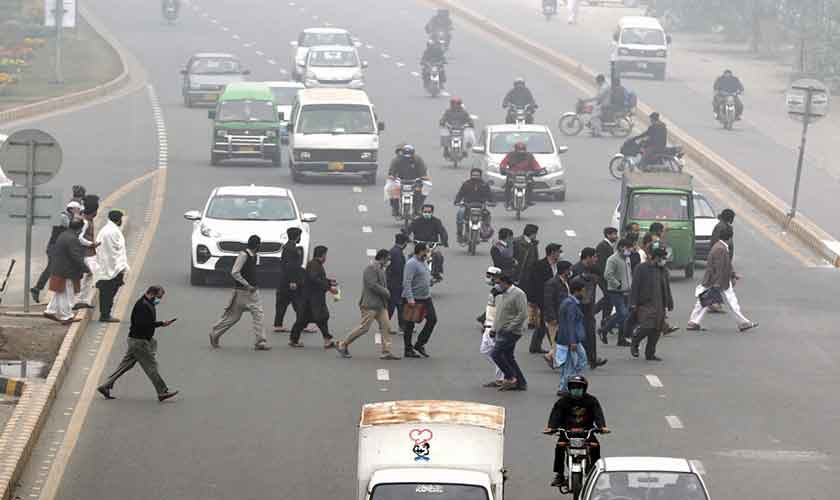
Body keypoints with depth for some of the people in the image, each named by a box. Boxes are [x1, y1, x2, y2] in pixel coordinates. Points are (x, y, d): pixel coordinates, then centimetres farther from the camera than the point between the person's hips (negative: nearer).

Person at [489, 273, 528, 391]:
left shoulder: (518, 294, -13)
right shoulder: (500, 296, 15)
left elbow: (523, 314, -19)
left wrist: (509, 327, -21)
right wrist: (494, 329, 13)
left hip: (511, 332, -9)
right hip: (502, 332, 9)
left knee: (496, 354, -15)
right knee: (508, 357, 10)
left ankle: (510, 378, -6)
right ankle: (521, 383, 16)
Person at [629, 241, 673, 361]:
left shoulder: (663, 270, 14)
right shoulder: (641, 268, -6)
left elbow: (667, 288, 23)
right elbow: (635, 287, -8)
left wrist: (669, 303, 19)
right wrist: (633, 304, -13)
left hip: (659, 306, 6)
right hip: (645, 305, -6)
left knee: (656, 330, 5)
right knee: (646, 327, -16)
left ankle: (650, 353, 15)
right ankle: (634, 344, 11)